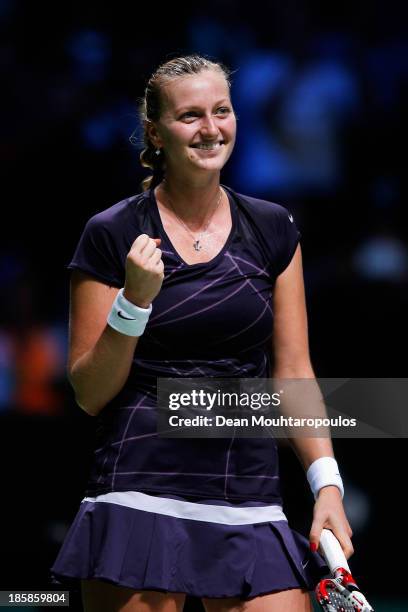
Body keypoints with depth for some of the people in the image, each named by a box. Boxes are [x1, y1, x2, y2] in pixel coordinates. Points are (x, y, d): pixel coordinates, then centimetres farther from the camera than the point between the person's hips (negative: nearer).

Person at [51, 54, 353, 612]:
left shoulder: (273, 230, 9)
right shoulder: (112, 235, 0)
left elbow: (293, 371, 10)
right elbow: (89, 394, 1)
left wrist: (326, 483, -1)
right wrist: (135, 300, -14)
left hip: (251, 503, 3)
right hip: (141, 497, -3)